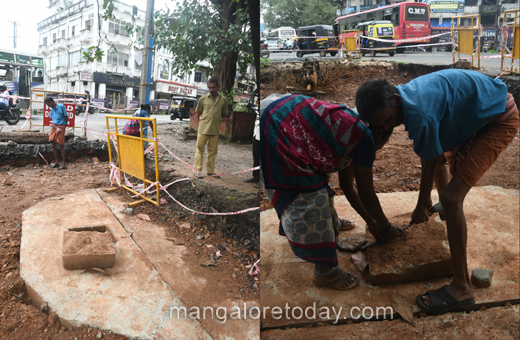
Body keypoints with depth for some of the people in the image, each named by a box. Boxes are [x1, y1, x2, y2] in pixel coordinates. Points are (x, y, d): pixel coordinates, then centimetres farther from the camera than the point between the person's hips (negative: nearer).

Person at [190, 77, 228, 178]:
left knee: (213, 151, 7)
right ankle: (197, 170, 8)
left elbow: (224, 114, 18)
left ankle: (210, 171, 17)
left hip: (215, 129, 2)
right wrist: (195, 113, -3)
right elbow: (198, 112, 14)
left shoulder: (223, 100, 9)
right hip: (203, 128, -2)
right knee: (200, 149, 1)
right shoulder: (203, 99, 5)